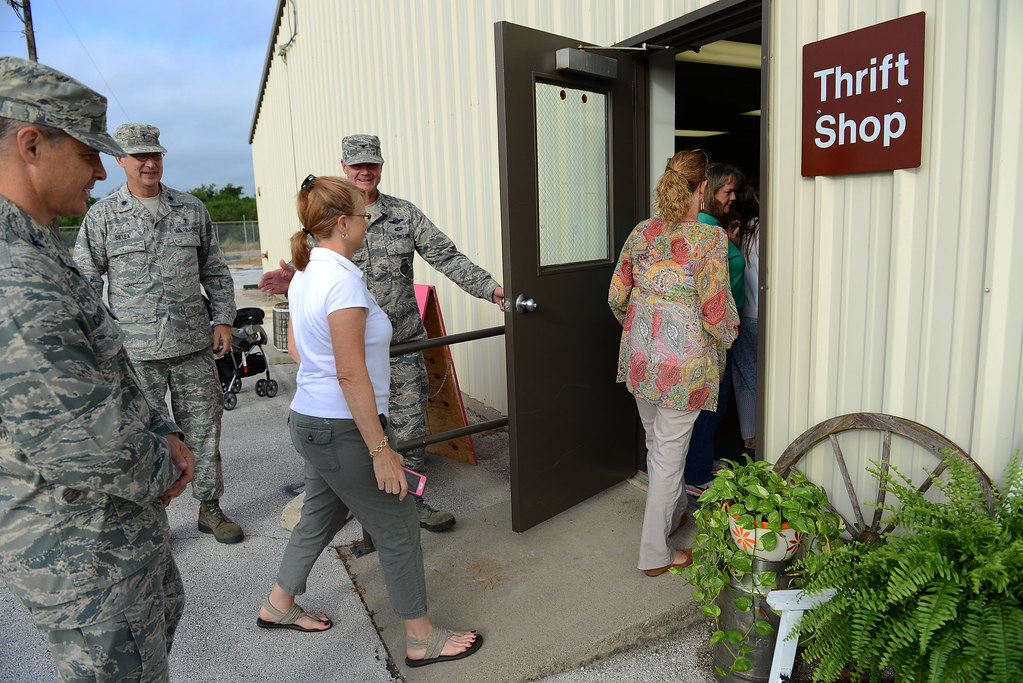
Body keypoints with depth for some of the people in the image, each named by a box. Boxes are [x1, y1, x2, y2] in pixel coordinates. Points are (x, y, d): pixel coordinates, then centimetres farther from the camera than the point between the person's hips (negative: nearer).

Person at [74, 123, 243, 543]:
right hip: (134, 351, -2)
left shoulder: (192, 210, 9)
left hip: (193, 346, 2)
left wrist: (223, 319, 4)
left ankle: (210, 508, 24)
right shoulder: (102, 216, 2)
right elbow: (85, 281, 5)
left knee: (203, 427, 8)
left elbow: (215, 270, 13)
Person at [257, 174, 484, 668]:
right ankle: (421, 639, 20)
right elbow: (351, 375, -26)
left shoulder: (306, 273, 7)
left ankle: (279, 606, 46)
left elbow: (295, 346, 17)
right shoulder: (343, 280, -24)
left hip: (310, 418, 10)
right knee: (397, 527, 4)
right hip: (343, 429, -10)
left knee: (321, 514, 26)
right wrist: (380, 450, -22)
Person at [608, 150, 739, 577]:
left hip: (639, 356, 6)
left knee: (657, 443, 23)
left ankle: (674, 514, 46)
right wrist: (726, 337, 5)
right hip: (684, 361, -6)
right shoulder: (710, 239, -15)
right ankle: (655, 553, 19)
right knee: (670, 453, 6)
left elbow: (616, 297, 5)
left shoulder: (642, 232, 1)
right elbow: (716, 313, -17)